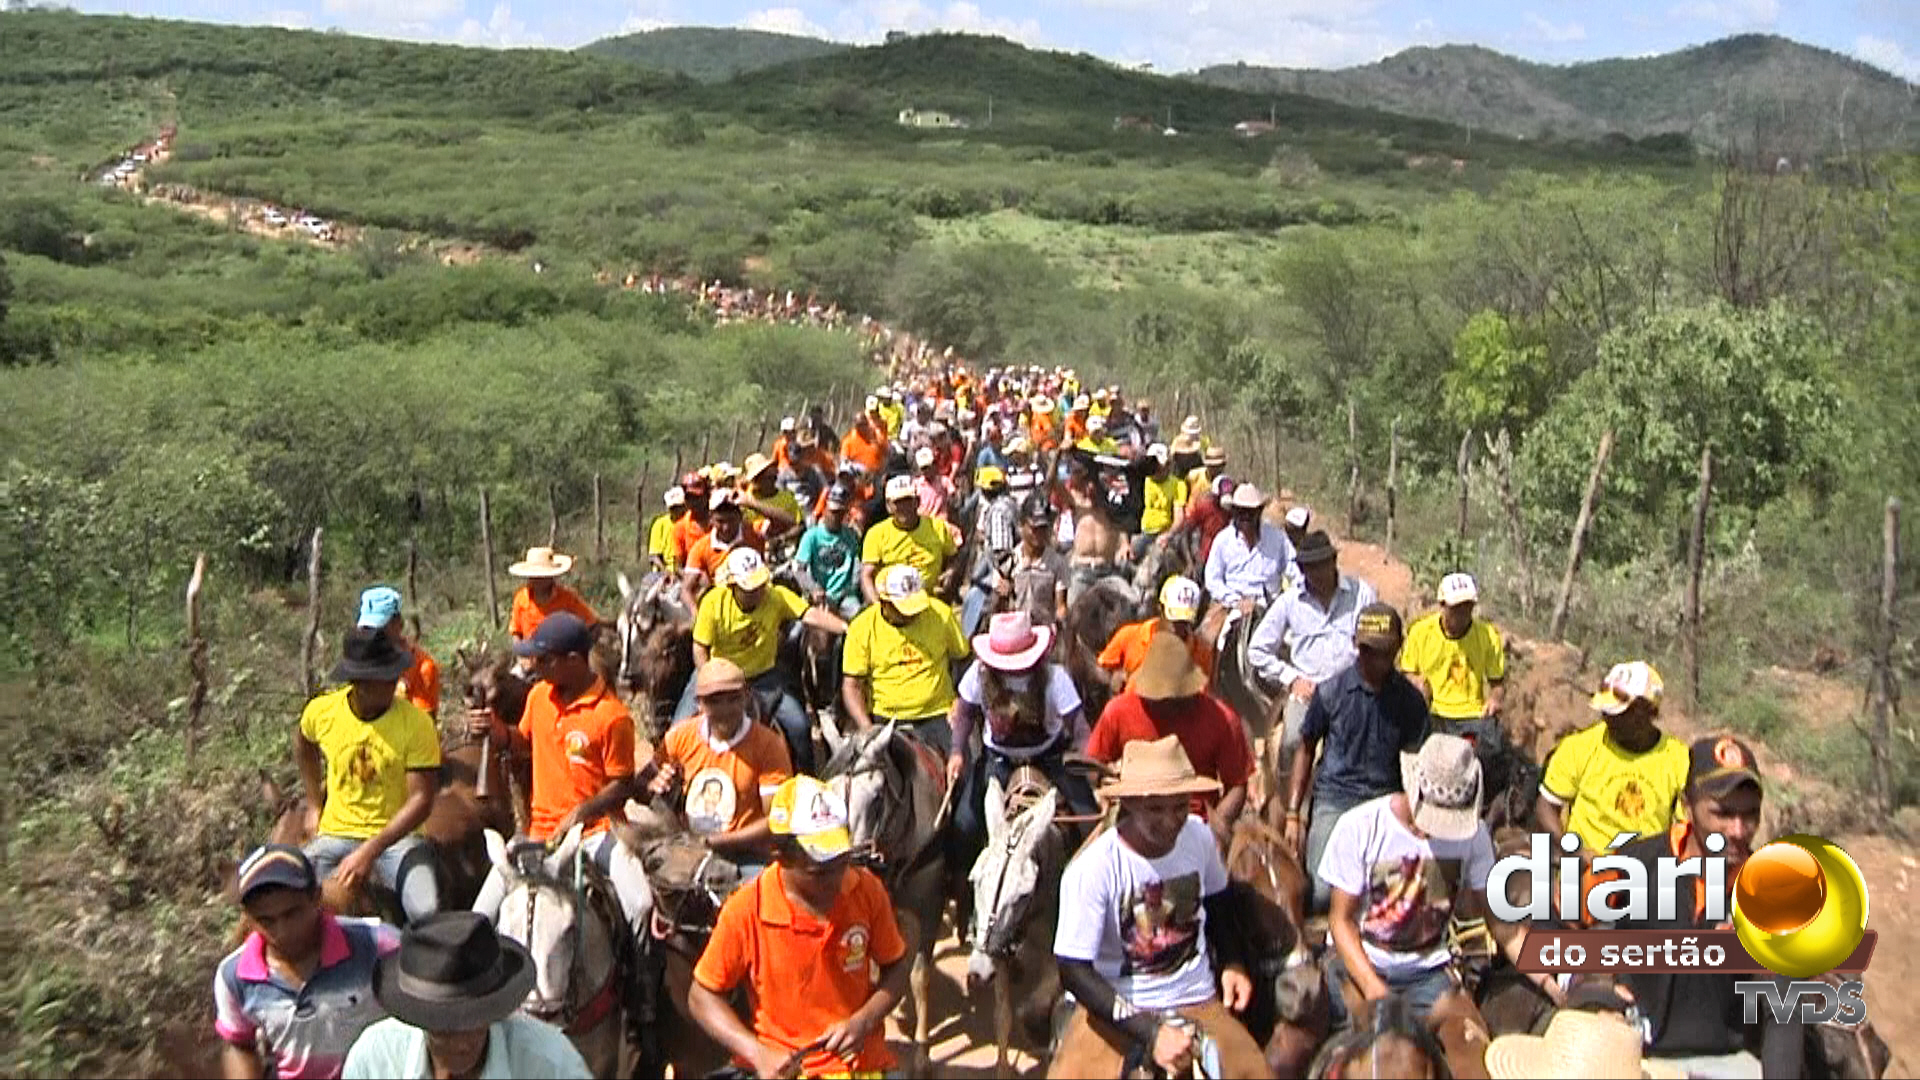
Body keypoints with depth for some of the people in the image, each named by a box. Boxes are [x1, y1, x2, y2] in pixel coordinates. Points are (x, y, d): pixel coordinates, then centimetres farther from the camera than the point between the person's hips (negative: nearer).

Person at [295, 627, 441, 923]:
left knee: (428, 912, -28)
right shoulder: (321, 712, -4)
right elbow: (303, 744, 22)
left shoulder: (417, 723, -14)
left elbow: (421, 799, -15)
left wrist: (369, 852, -23)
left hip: (397, 835, -3)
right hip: (335, 835, 3)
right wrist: (314, 806, 17)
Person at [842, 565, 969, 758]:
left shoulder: (941, 614, 1)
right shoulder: (862, 627, -3)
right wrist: (867, 730, -16)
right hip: (884, 720, -1)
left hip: (937, 717, 1)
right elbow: (851, 686, -3)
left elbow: (963, 657, 12)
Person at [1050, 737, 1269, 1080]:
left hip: (1196, 1001, 3)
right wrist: (1149, 1033, -23)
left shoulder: (1199, 836, -6)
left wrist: (1234, 964, 2)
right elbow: (1073, 970, -17)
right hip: (1114, 1008, -3)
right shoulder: (1091, 868, -19)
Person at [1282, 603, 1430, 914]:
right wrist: (1292, 815, 3)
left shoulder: (1410, 700, 1)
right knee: (1321, 894, -15)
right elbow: (1305, 749, 7)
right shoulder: (1331, 691, -1)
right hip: (1334, 798, -1)